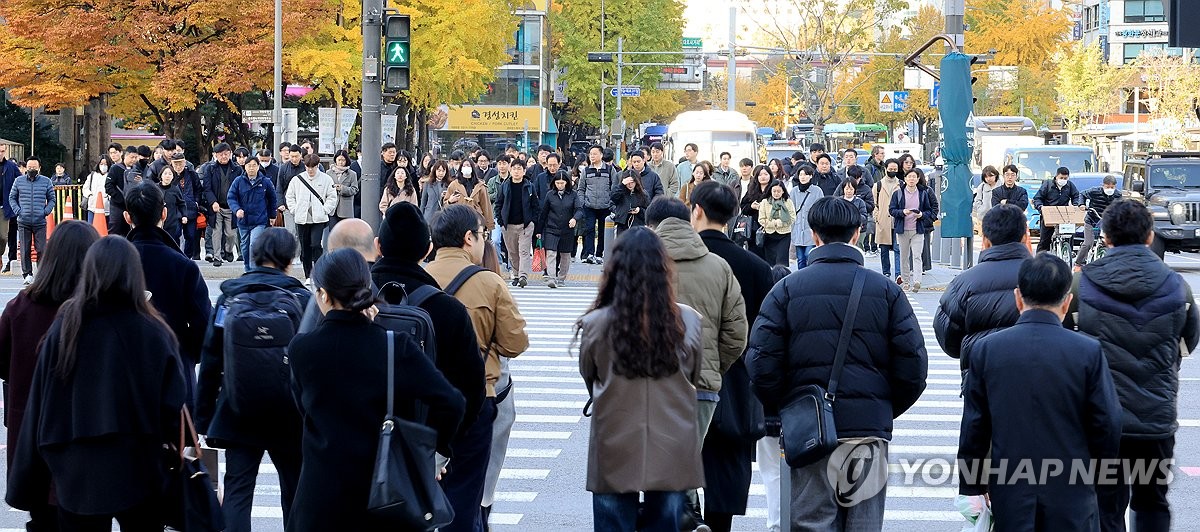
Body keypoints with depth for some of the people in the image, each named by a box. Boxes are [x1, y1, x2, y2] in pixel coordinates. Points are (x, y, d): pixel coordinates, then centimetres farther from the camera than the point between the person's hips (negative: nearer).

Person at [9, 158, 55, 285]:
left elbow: (51, 199, 13)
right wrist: (17, 211, -1)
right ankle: (27, 274, 11)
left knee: (42, 249, -5)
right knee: (25, 250, 2)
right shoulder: (18, 181, 7)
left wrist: (46, 211, -2)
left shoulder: (46, 182, 6)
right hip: (23, 222, 1)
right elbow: (12, 198, 14)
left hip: (40, 222, -1)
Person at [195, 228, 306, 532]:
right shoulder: (302, 299, -5)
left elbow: (210, 360, 0)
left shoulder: (229, 297, 0)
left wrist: (203, 418, 5)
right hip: (288, 415, -1)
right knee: (294, 493, 12)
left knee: (237, 494, 2)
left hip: (238, 414, 1)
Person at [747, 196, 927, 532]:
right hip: (870, 428, 1)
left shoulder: (787, 289, -1)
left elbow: (761, 363, -6)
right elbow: (913, 365, 0)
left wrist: (782, 411, 8)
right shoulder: (886, 290, 3)